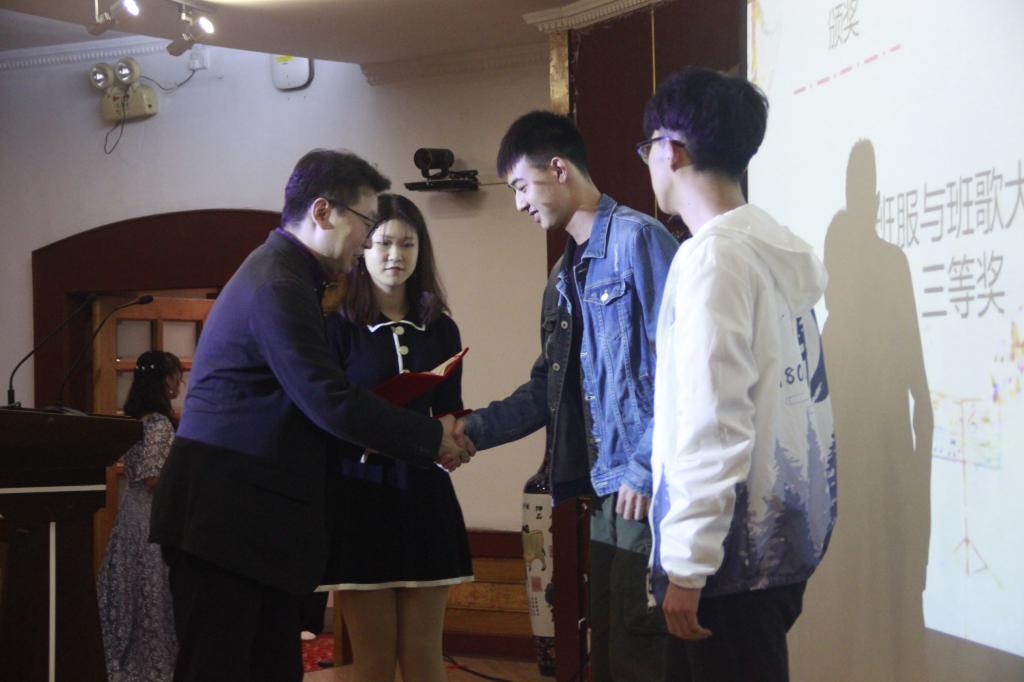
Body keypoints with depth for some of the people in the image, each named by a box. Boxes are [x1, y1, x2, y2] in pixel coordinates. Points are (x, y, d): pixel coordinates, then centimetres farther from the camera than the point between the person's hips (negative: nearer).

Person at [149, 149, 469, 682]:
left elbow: (311, 396, 18)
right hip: (226, 517, -10)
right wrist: (433, 438, -9)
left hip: (258, 516, 10)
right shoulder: (278, 286, -16)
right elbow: (330, 402, -19)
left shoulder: (281, 273, 17)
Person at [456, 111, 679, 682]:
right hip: (607, 489, 9)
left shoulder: (636, 238, -9)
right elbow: (548, 390, 21)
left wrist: (649, 469, -17)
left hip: (647, 489, -9)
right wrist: (472, 430, 11)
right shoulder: (565, 276, 18)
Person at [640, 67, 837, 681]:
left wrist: (688, 562, -17)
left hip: (736, 545, -9)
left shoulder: (713, 256, -14)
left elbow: (713, 424, -20)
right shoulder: (778, 249, 11)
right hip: (787, 535, 9)